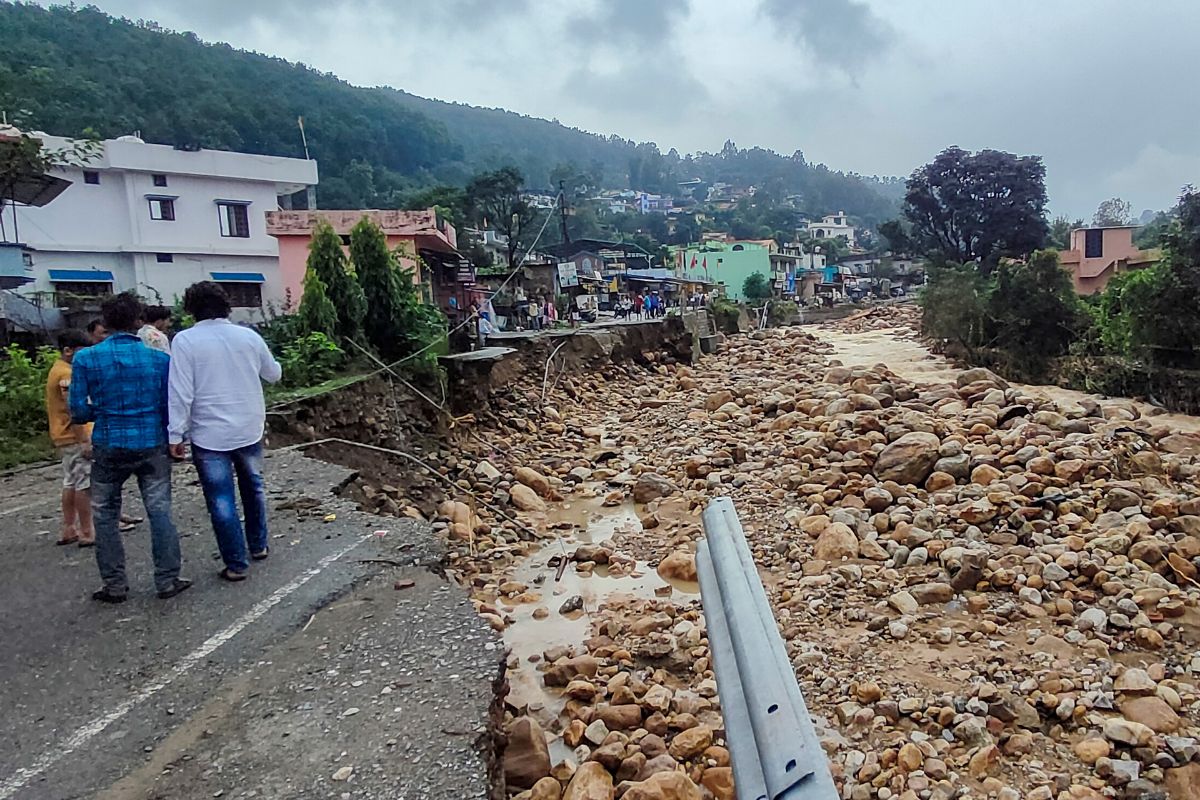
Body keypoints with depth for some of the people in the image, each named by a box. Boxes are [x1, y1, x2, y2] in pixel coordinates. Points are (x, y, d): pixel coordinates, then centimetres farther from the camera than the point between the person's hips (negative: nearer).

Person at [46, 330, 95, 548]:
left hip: (66, 438, 10)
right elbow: (72, 410, -23)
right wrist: (86, 441, -23)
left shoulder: (58, 370, 15)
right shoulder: (67, 374, -17)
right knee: (85, 484, -5)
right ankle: (87, 533, -1)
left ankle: (69, 529, 22)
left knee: (71, 483, 15)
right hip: (76, 437, -10)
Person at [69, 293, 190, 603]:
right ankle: (167, 580, 11)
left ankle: (115, 585, 17)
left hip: (109, 447, 0)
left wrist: (102, 411, 16)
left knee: (105, 516, 13)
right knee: (160, 511, 7)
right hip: (152, 445, 0)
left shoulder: (85, 359, -5)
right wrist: (173, 439, 15)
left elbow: (79, 410, -5)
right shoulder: (160, 359, -5)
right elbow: (170, 406, -2)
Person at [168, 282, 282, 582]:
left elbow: (181, 392, -15)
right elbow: (274, 374, 14)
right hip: (249, 430, 4)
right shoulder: (249, 336, 0)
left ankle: (236, 565, 8)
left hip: (210, 435, -4)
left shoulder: (186, 340, -11)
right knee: (253, 487, 22)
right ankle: (258, 545, 33)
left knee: (222, 501, 3)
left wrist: (176, 434, -8)